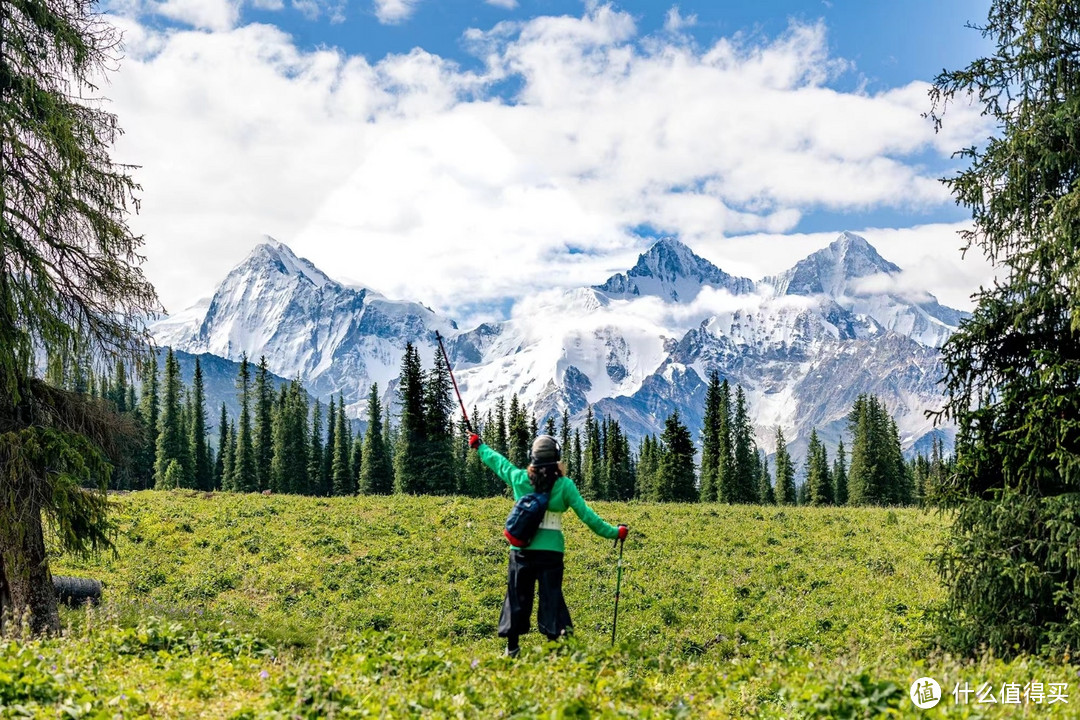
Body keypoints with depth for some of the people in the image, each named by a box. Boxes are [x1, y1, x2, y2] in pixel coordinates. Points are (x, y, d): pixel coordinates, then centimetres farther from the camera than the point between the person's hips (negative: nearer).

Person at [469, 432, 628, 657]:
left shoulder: (519, 478, -1)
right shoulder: (564, 485, -7)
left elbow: (497, 461, 16)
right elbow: (586, 515, -4)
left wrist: (479, 446, 35)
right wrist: (613, 532, 5)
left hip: (521, 548, 2)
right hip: (551, 550, -2)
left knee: (518, 596, 11)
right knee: (551, 596, 4)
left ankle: (512, 646, 15)